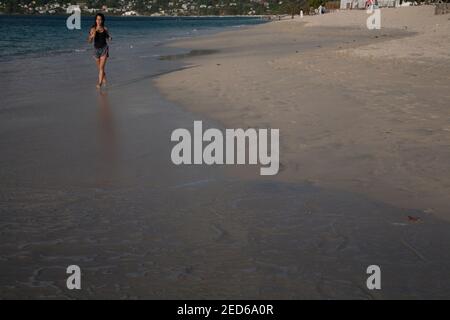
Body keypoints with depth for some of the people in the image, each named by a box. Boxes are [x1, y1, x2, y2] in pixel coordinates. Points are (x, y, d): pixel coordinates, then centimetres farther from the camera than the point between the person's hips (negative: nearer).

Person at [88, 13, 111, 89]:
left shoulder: (105, 29, -3)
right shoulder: (93, 29, -6)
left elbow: (108, 37, 13)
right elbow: (90, 41, -10)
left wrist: (110, 38, -11)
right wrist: (92, 36, -30)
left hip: (104, 48, -2)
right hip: (96, 49, 2)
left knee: (101, 67, -10)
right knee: (99, 67, 15)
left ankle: (99, 83, -10)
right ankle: (104, 80, 37)